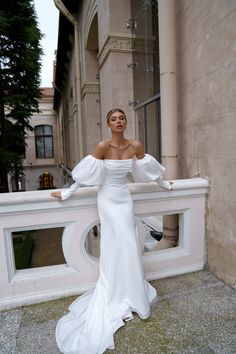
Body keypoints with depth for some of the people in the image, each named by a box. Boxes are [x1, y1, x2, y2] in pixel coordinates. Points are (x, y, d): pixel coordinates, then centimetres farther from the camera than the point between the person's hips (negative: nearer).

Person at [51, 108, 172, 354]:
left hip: (124, 198, 4)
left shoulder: (135, 146, -5)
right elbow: (85, 176, -13)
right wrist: (67, 194, -8)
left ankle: (128, 295, 29)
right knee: (116, 245, 1)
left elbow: (148, 170, 9)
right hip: (108, 199, -4)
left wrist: (165, 185, 21)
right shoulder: (103, 147, -18)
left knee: (128, 245, 8)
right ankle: (118, 301, 21)